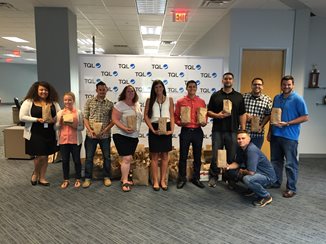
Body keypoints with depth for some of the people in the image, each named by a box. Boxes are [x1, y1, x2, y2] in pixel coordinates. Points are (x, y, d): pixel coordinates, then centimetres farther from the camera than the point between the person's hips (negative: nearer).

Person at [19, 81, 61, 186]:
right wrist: (37, 119, -17)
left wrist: (54, 120, -13)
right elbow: (22, 117, -7)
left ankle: (42, 178, 25)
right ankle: (35, 173, 26)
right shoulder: (29, 102, -3)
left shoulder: (54, 103, 7)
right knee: (40, 156, -5)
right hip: (35, 134, -4)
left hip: (50, 134, 4)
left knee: (45, 156, 11)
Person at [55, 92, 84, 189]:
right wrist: (60, 122, -12)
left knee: (77, 160, 8)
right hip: (63, 140, 2)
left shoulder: (78, 112, -3)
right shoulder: (59, 113, 4)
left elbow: (82, 127, -2)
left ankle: (78, 179, 24)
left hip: (75, 140, -2)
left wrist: (74, 126, -19)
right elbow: (55, 128, 6)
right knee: (65, 160, 11)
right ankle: (66, 180, 26)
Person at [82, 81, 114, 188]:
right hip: (91, 135, 0)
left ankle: (106, 177, 25)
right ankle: (87, 178, 20)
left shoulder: (110, 104, 3)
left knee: (107, 157, 9)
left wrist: (106, 129, -12)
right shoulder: (89, 102, 2)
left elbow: (113, 120, 3)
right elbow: (85, 118, 1)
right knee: (89, 157, 6)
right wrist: (90, 130, -12)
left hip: (105, 135, 1)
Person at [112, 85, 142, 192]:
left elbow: (139, 118, 20)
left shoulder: (137, 105, 11)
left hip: (134, 136, 7)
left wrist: (136, 129, 10)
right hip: (121, 135, -7)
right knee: (127, 158, -11)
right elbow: (115, 119, -15)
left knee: (129, 158, 12)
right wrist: (125, 128, -27)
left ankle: (123, 177, 28)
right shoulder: (120, 105, -10)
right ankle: (125, 182, 0)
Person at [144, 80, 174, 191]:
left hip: (166, 128, 1)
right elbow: (146, 116, -1)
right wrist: (153, 130, -12)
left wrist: (172, 129, -8)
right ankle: (155, 181, 12)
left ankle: (163, 180, 17)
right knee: (155, 156, 4)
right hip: (154, 128, -1)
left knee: (165, 155, 7)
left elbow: (172, 116, 5)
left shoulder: (169, 99, 8)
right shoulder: (150, 100, 5)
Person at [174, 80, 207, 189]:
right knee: (183, 156, 4)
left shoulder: (201, 101, 6)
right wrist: (180, 123, -16)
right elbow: (175, 117, 2)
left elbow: (205, 116, 10)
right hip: (185, 131, -2)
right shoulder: (180, 101, 1)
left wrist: (204, 122, -10)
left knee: (197, 156, 9)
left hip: (198, 131, 2)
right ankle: (182, 178, 18)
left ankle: (196, 178, 24)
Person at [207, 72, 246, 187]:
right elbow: (208, 112, 5)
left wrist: (243, 130, -1)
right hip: (217, 131, 0)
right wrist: (217, 115, -15)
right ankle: (213, 177, 16)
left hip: (233, 131, 1)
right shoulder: (215, 95, 6)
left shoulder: (239, 96, 8)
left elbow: (242, 114, 6)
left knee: (232, 156, 7)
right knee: (215, 155, 3)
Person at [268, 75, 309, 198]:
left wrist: (287, 124, -17)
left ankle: (291, 188, 14)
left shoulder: (298, 99, -8)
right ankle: (276, 182, 30)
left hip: (290, 136, -6)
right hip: (275, 135, 6)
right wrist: (270, 131, 13)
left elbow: (305, 117, -9)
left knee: (291, 164, 3)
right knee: (275, 160, 16)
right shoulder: (277, 98, 10)